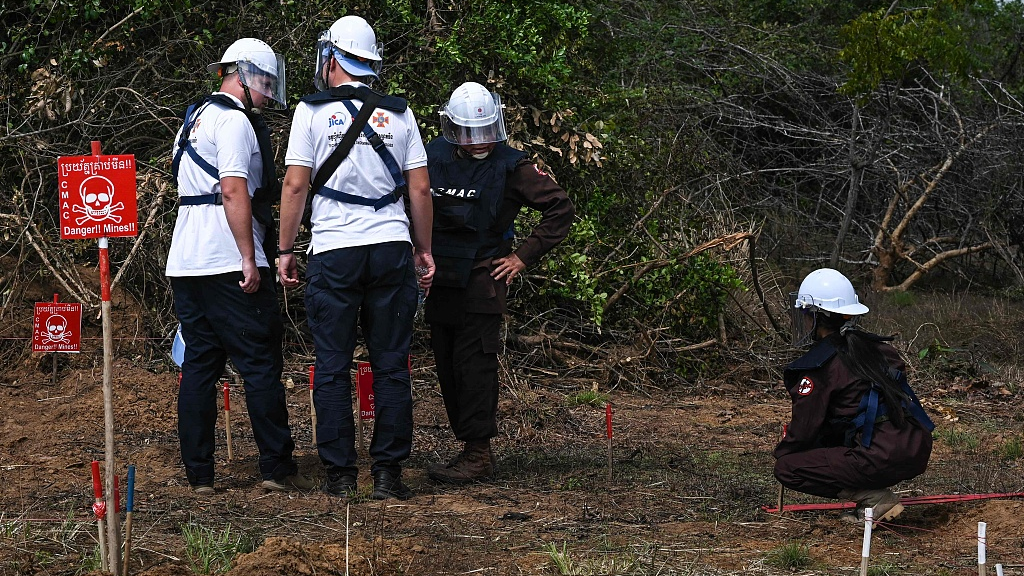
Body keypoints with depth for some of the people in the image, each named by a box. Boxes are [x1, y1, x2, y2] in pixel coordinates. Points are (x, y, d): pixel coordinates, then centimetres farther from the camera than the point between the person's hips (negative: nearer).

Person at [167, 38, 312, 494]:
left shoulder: (194, 119, 20)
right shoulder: (235, 120, -9)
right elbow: (233, 191, -18)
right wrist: (250, 260, -18)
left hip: (184, 263, 9)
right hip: (227, 264, -9)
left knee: (198, 364, 7)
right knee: (261, 365, -3)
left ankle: (198, 474, 6)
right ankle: (277, 468, -1)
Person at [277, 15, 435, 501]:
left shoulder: (313, 111, 0)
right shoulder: (399, 114, 8)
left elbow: (295, 186, -3)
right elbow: (419, 189, 8)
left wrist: (285, 250, 5)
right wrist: (424, 250, 17)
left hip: (333, 251, -2)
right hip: (391, 248, 2)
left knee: (332, 367, 4)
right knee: (391, 366, 4)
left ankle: (340, 473, 4)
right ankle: (388, 474, 3)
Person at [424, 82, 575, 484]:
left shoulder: (510, 166, -7)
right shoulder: (433, 158, 4)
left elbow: (560, 208, -4)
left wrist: (524, 256, -5)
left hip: (482, 280, -5)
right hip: (440, 280, 5)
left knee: (474, 364, -10)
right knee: (447, 366, 8)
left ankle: (478, 454, -7)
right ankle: (468, 446, 16)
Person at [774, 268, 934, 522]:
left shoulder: (820, 364, -7)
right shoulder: (876, 345, 16)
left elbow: (804, 427, -3)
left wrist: (781, 452, 19)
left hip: (882, 460, -8)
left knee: (787, 468, 1)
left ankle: (876, 499, -4)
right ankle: (874, 494, 15)